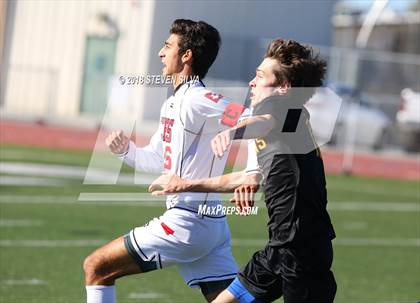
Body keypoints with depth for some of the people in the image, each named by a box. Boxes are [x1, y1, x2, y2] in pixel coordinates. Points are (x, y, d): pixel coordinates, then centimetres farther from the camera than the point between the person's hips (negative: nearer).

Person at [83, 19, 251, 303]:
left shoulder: (196, 101, -14)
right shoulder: (173, 104, 16)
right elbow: (157, 160, 25)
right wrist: (126, 149, 6)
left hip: (186, 223, -9)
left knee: (96, 268, 2)